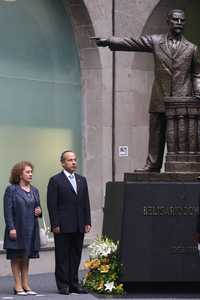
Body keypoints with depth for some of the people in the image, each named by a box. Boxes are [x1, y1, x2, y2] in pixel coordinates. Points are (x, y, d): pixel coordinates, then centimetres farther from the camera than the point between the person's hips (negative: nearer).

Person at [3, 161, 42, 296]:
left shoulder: (34, 190, 11)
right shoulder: (11, 189, -7)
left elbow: (37, 207, 20)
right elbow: (8, 210, -11)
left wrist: (39, 211, -5)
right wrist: (11, 228, -19)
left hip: (30, 229, 6)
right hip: (17, 229, -6)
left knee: (26, 257, 11)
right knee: (16, 258, 2)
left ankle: (26, 285, 16)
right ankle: (18, 286, 5)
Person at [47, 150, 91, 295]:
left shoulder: (82, 180, 15)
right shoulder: (55, 180, -3)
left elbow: (86, 203, 14)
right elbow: (52, 205, -7)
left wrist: (87, 222, 7)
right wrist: (55, 224, -12)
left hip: (79, 227, 5)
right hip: (63, 227, -5)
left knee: (76, 256, 7)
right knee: (62, 256, 0)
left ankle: (74, 284, 13)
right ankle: (63, 285, 4)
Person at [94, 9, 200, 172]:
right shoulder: (155, 41, 8)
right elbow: (132, 43, 0)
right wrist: (108, 41, -11)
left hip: (182, 100, -1)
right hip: (160, 100, 1)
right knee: (156, 135, 1)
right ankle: (152, 166, 5)